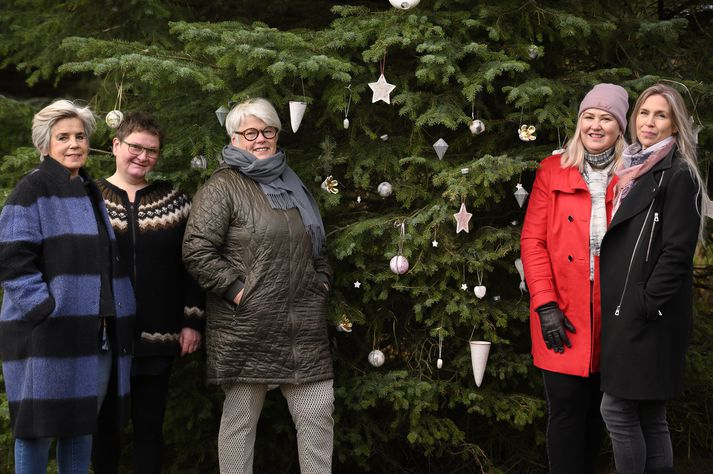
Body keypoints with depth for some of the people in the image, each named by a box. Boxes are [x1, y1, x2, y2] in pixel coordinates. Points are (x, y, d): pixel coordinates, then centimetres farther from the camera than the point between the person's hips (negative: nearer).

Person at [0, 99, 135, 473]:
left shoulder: (92, 193, 18)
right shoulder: (32, 191, -3)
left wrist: (110, 315, 14)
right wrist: (50, 310, -19)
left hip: (94, 332, 7)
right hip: (47, 331, -6)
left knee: (82, 422, 11)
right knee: (39, 425, -2)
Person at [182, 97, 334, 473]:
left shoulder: (291, 184, 19)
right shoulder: (223, 186, -4)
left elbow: (317, 245, 29)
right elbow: (196, 251, -13)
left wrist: (323, 279, 14)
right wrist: (235, 290, -14)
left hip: (304, 328, 6)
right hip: (246, 327, -6)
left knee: (318, 413, 4)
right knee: (240, 419, 3)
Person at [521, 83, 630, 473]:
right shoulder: (553, 171, 2)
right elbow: (532, 240, -2)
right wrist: (545, 304, -10)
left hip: (611, 316, 1)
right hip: (562, 316, -1)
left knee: (595, 410, 12)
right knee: (566, 409, 1)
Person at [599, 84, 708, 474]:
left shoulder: (678, 175, -8)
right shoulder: (634, 170, 17)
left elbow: (677, 251, -15)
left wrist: (646, 305, -16)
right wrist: (618, 304, 13)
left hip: (647, 315, -8)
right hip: (625, 309, 8)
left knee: (617, 408, -6)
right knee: (648, 413, 11)